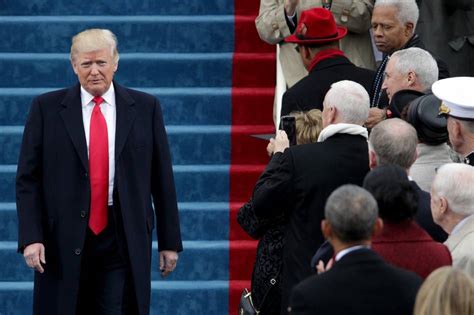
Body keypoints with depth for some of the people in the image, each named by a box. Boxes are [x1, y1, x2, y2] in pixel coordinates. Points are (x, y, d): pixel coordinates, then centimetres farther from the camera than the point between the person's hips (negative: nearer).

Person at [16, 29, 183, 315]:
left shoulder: (145, 108, 6)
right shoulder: (47, 108, 4)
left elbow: (162, 178, 7)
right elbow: (28, 178, 3)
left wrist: (170, 242, 5)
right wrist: (31, 237, -8)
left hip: (124, 241, 0)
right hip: (64, 242, 0)